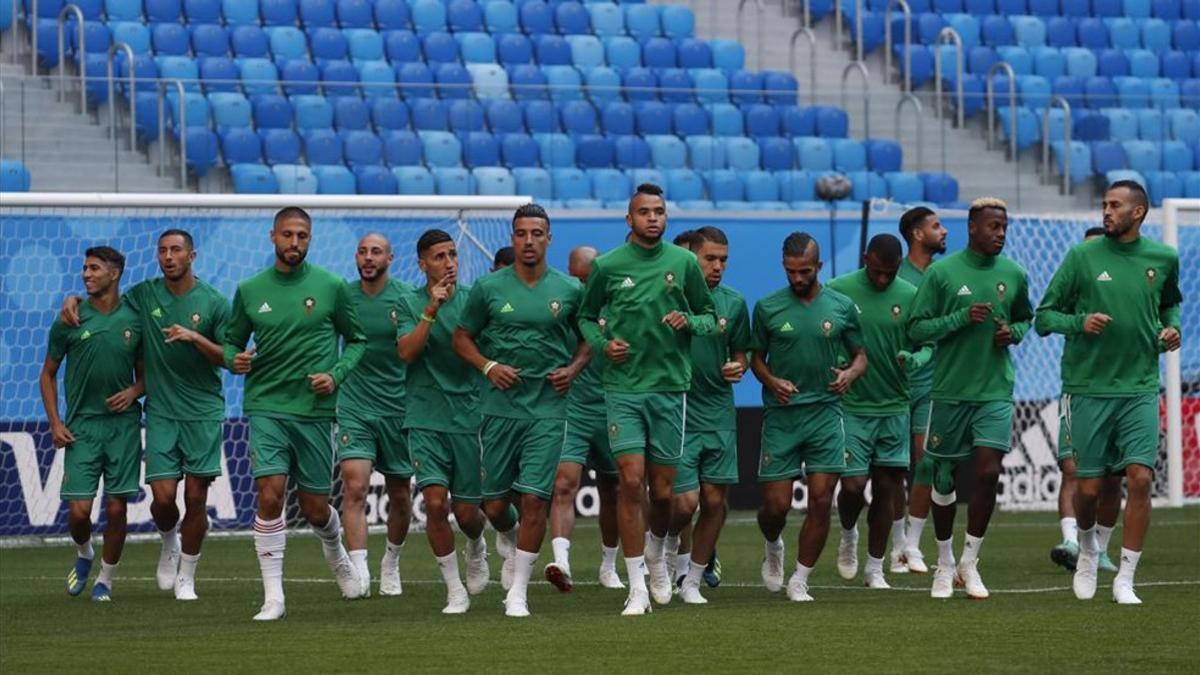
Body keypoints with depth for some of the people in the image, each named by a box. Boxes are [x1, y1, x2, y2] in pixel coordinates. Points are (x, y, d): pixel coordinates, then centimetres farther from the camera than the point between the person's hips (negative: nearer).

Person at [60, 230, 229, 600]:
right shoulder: (144, 294, 5)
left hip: (203, 412, -1)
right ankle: (169, 541, 27)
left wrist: (195, 338, -17)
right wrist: (74, 300, 3)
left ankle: (186, 577, 12)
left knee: (196, 497, -3)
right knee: (163, 497, -8)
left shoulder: (214, 302, -1)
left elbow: (228, 358, -1)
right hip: (161, 413, 1)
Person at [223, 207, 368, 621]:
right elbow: (232, 341, 14)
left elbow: (356, 340, 9)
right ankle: (273, 597, -10)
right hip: (266, 409, 0)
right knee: (270, 496, -15)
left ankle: (336, 555, 41)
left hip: (315, 411, 0)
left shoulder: (331, 287, 1)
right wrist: (234, 359, -9)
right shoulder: (250, 290, 5)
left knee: (315, 509, 6)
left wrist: (336, 375, -7)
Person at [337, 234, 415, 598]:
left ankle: (391, 563, 34)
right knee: (354, 487, -16)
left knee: (400, 493, 11)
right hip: (354, 407, 0)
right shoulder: (343, 296, 1)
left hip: (398, 407, 0)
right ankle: (359, 573, -20)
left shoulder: (406, 297, -4)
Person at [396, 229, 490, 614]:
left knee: (467, 511, 3)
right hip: (425, 419, -1)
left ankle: (476, 547, 40)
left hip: (468, 418, 1)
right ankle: (455, 590, 0)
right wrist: (431, 311, -22)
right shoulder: (410, 304, 2)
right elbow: (405, 352, -12)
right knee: (435, 503, -13)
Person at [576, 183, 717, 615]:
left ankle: (656, 550, 38)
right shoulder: (608, 266, 0)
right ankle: (637, 587, -7)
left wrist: (688, 321, -11)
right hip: (623, 388, -1)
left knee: (663, 490, 5)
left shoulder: (684, 263, 2)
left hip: (670, 386, 1)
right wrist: (603, 343, -6)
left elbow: (708, 315, 11)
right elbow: (587, 316, 13)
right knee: (631, 481, -12)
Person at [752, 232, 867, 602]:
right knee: (776, 504, -3)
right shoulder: (767, 308, 1)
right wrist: (771, 381, -10)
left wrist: (851, 373, -10)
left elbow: (860, 355, 12)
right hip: (780, 415, -1)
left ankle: (799, 581, 7)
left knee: (821, 500, -6)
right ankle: (773, 547, 32)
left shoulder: (842, 307, 4)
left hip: (825, 414, 1)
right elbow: (756, 357, 11)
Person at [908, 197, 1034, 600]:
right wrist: (962, 318, -18)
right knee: (944, 478, 7)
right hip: (950, 391, -1)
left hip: (995, 391, 1)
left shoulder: (1014, 275, 4)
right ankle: (945, 564, 24)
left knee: (988, 474, -12)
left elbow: (1025, 318, 21)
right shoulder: (942, 272, -6)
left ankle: (970, 562, 3)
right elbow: (917, 329, -6)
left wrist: (1013, 333, -2)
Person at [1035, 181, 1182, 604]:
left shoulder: (1163, 259, 5)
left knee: (1140, 477, -12)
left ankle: (1125, 580, -4)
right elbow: (1044, 316, 0)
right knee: (1089, 486, 2)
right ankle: (1087, 550, 34)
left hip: (1140, 389, 1)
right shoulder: (1083, 256, -2)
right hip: (1089, 389, -1)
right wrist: (1079, 322, -18)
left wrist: (1171, 329, 6)